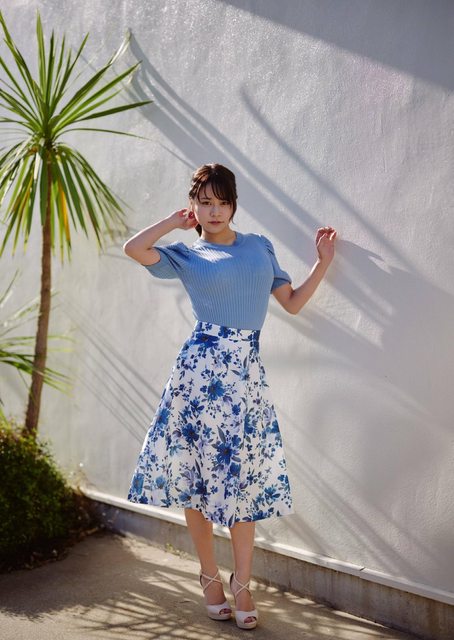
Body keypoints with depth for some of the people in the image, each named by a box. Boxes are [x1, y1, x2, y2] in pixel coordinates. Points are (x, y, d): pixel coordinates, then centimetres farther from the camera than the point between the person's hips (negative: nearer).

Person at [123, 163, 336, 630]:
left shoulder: (260, 246, 15)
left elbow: (292, 302, 15)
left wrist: (323, 262, 9)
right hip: (201, 368, -2)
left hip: (247, 372, 2)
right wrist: (176, 221, 3)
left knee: (245, 479, 4)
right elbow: (133, 248, -10)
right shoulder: (187, 255, 6)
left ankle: (241, 585, 14)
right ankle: (210, 578, 19)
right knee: (196, 475, 4)